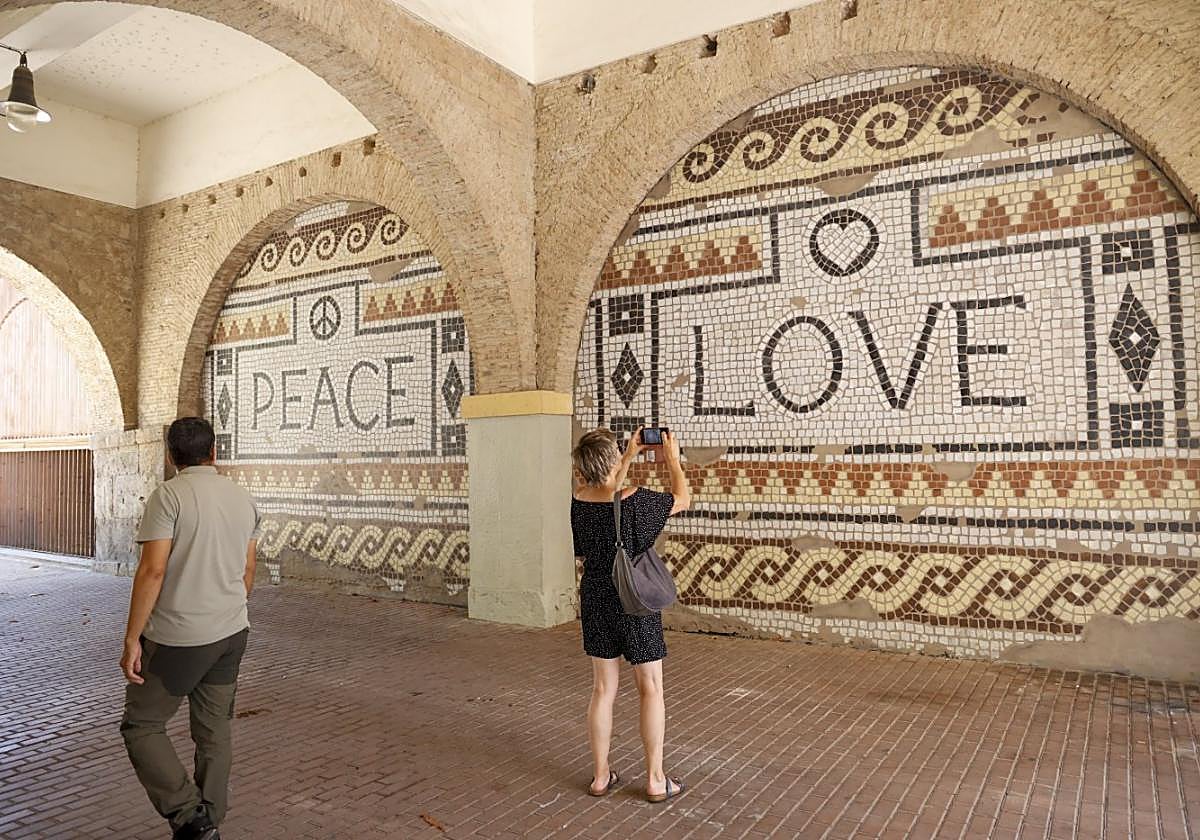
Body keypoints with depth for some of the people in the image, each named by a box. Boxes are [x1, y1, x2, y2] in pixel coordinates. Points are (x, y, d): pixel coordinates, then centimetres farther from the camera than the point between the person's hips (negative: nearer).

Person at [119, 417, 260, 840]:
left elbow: (153, 571, -19)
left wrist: (131, 639, -12)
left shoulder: (169, 496, -13)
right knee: (214, 733, 15)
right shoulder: (243, 499, 6)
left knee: (141, 727, 10)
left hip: (176, 639, -6)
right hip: (231, 635, 6)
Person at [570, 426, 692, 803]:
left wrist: (630, 455, 20)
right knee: (650, 689, 10)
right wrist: (672, 458, 9)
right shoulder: (636, 500, -22)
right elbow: (682, 499, -3)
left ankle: (600, 775, 24)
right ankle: (655, 780, 18)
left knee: (603, 689, 14)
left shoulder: (579, 501, -7)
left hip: (596, 602, 5)